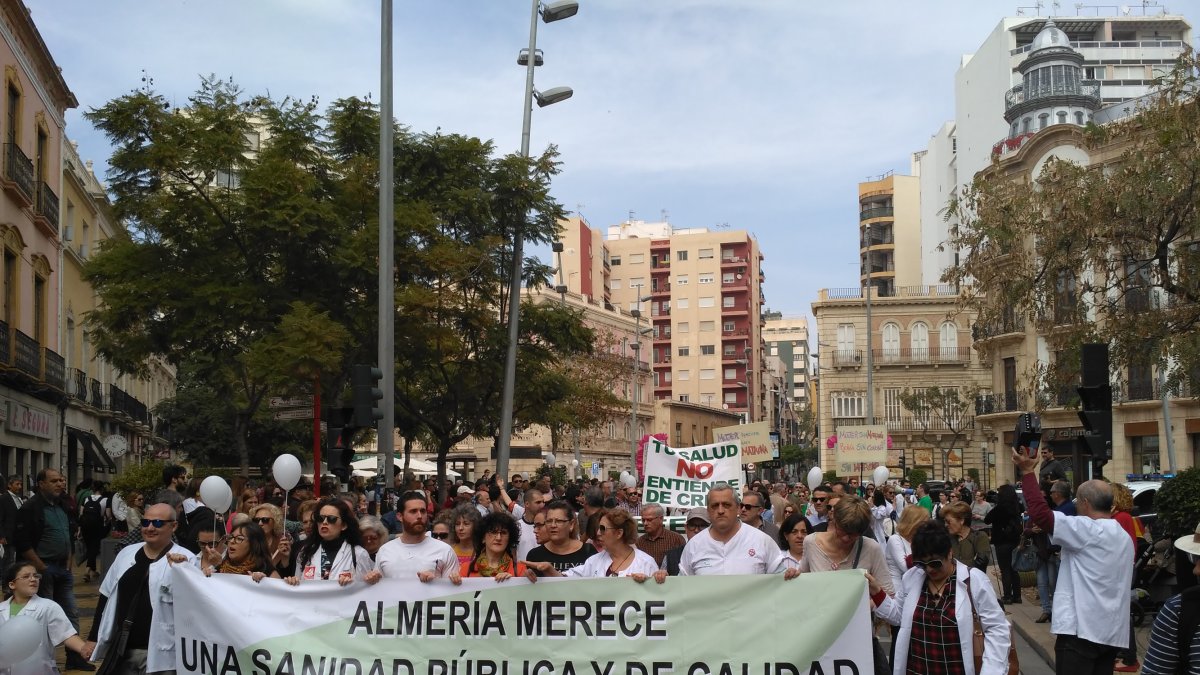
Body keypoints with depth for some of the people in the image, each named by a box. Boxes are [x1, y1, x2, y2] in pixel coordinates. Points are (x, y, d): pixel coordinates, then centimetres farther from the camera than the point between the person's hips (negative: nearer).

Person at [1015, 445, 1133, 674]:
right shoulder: (1124, 537, 16)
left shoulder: (1087, 530, -12)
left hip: (1082, 629, -9)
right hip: (1113, 632, 9)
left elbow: (1040, 513, -20)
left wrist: (1028, 472, -13)